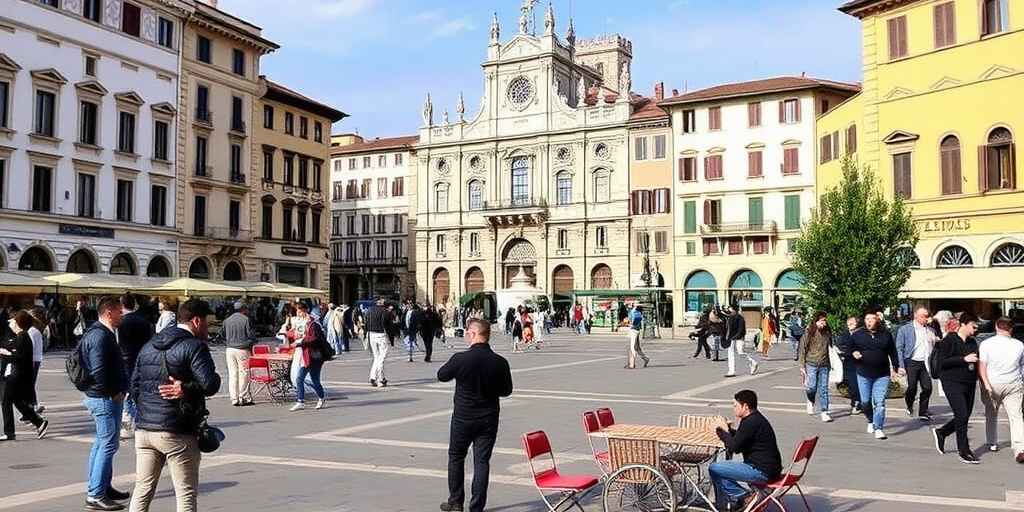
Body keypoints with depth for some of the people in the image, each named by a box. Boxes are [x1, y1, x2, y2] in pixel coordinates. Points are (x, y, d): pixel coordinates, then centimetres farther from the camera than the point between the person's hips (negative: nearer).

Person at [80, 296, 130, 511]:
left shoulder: (102, 333, 15)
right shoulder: (101, 336, -19)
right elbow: (98, 371, -26)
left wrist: (117, 392, 15)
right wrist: (113, 393, -16)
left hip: (101, 397, 11)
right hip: (105, 398, -11)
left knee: (102, 443, 18)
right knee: (108, 445, -8)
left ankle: (101, 487, 29)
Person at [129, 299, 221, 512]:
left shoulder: (149, 346, 15)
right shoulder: (194, 346, -10)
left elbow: (134, 385, 18)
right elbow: (210, 384, -22)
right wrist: (186, 389, -7)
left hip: (145, 429, 7)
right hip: (178, 432, -7)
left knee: (142, 489, 17)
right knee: (186, 494, 1)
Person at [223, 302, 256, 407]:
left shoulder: (227, 321, 7)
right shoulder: (246, 319, -8)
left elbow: (224, 336, 13)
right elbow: (251, 335, -7)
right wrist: (250, 346, 8)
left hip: (230, 349, 5)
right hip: (243, 350, -5)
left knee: (232, 374, 7)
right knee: (244, 374, 2)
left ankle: (234, 399, 9)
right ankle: (244, 398, 4)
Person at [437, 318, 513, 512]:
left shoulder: (460, 359, -19)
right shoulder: (500, 362, -11)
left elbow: (441, 376, 0)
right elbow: (506, 390, 3)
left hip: (463, 417, -2)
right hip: (489, 419, 2)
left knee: (456, 456, 18)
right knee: (482, 461, 8)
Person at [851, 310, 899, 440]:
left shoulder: (886, 335, 5)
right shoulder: (857, 335, 3)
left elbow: (892, 352, 12)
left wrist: (894, 367, 7)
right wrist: (853, 353, -9)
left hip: (882, 375, -1)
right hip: (863, 374, 1)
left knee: (880, 403, -7)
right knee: (865, 402, 7)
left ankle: (878, 428, -4)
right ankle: (871, 421, 32)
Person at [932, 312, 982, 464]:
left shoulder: (973, 342, 13)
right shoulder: (949, 341, -9)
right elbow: (942, 362, -16)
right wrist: (964, 359, -21)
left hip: (970, 384, 8)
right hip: (953, 383, -8)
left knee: (964, 417, 10)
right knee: (962, 416, -10)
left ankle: (940, 433, 34)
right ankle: (964, 452, -2)